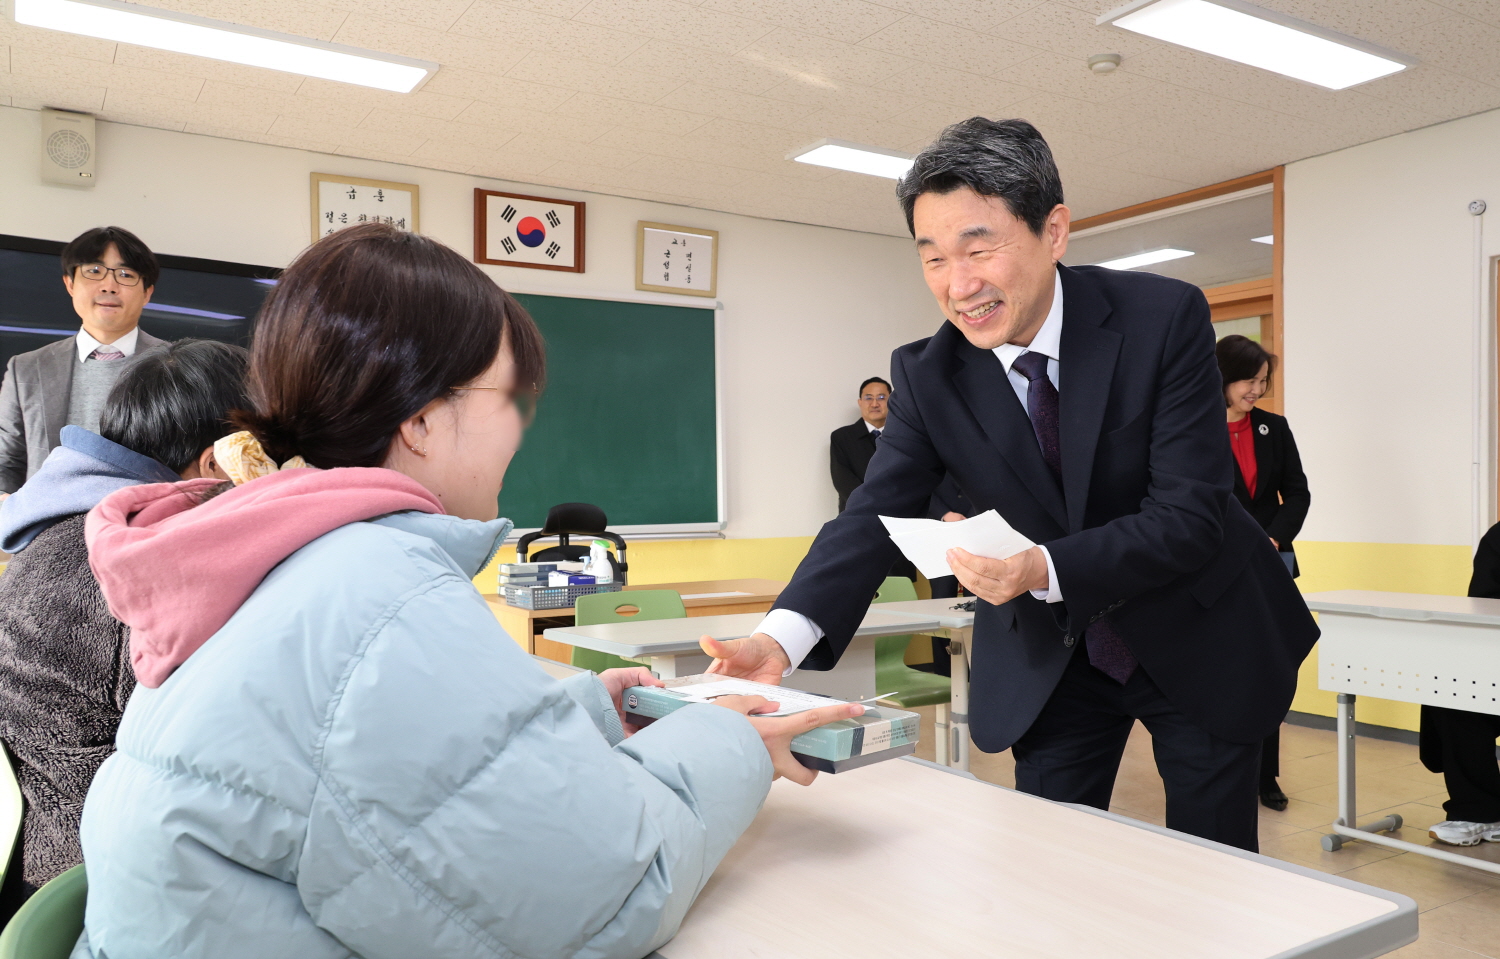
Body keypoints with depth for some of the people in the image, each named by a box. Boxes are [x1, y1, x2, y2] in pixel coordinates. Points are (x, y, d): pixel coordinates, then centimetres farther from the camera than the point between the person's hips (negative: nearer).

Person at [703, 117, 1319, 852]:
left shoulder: (1165, 318, -21)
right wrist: (780, 638, -36)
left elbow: (1192, 514, -24)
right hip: (1050, 657, 2)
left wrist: (1043, 569, -41)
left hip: (1199, 641, -1)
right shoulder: (926, 374, -13)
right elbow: (875, 514, -19)